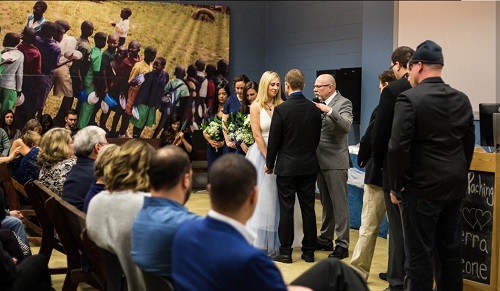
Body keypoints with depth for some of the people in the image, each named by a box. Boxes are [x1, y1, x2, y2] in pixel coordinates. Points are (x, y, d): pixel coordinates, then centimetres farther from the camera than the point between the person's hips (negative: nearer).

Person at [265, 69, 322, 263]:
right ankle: (309, 251, 16)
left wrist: (269, 164, 4)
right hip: (310, 166, 4)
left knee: (286, 209, 2)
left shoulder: (281, 109, -12)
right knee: (308, 209, 9)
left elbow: (274, 140, -8)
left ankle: (285, 252, 8)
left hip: (287, 167, -4)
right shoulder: (314, 109, 1)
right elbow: (317, 138, 10)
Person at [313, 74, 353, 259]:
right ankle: (325, 239, 27)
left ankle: (342, 245, 3)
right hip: (320, 161, 8)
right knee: (326, 203, 17)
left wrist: (329, 111, -31)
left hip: (335, 162, -8)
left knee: (339, 204, -3)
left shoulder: (343, 103, -8)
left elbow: (347, 127, -24)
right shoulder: (320, 104, 13)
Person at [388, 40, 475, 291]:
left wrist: (396, 186, -6)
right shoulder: (462, 99, 7)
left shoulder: (409, 99, -12)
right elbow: (468, 144, 12)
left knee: (420, 255, 1)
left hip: (422, 188, -6)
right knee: (451, 252, 14)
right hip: (455, 187, 7)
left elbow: (398, 147, -17)